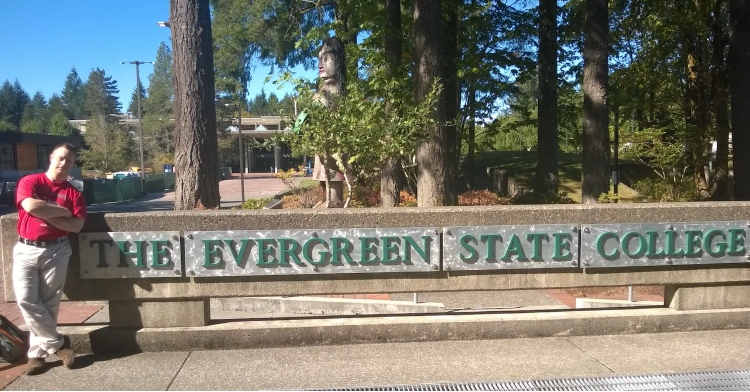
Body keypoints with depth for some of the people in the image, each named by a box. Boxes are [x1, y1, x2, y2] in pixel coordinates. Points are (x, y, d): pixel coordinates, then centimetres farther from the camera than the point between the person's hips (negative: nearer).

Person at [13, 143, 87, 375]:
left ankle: (37, 353, 16)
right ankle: (58, 344, 6)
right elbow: (31, 206, -17)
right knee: (26, 299, -9)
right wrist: (63, 211, -9)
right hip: (26, 249, 0)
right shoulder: (29, 181, 3)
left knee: (49, 303, 2)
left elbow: (77, 225, -5)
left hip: (56, 251, 0)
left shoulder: (74, 193, 6)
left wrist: (46, 215, -11)